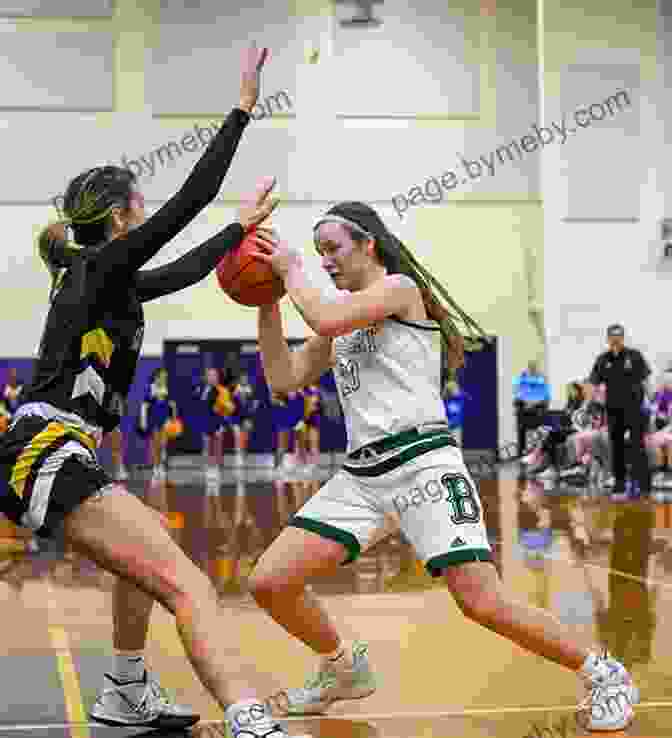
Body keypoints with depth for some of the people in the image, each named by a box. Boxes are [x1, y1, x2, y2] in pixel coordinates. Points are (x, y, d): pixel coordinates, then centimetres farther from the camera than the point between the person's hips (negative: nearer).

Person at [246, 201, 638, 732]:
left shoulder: (400, 288, -2)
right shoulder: (344, 314, 22)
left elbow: (324, 319, -18)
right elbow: (283, 379, 18)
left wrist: (292, 268, -3)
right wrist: (267, 302, 10)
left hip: (422, 463, -8)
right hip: (362, 474, 8)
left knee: (484, 603, -17)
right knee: (269, 583, -2)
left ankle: (604, 673, 4)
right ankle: (345, 669, 23)